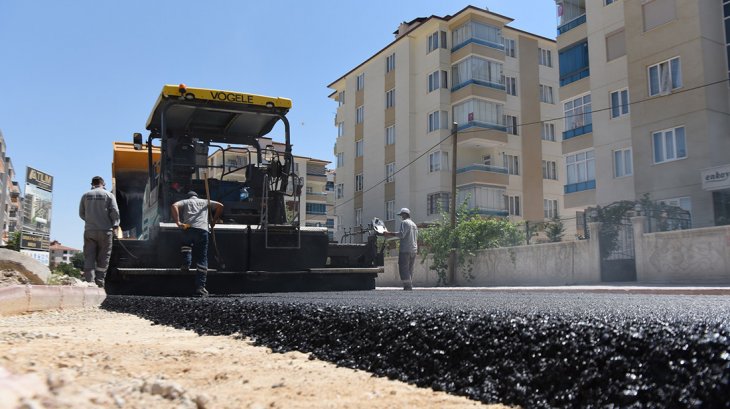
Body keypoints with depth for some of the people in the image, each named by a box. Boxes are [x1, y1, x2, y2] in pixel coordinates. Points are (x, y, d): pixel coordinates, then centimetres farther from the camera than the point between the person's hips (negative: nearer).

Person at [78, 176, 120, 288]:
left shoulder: (86, 195, 10)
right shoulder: (109, 195, 2)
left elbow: (81, 214, 12)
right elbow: (115, 212, -7)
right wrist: (115, 226, 0)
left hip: (89, 230, 2)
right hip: (105, 230, -2)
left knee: (89, 258, 3)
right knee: (103, 258, 3)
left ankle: (89, 282, -6)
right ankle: (99, 282, 1)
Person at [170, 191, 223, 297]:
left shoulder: (185, 202, 23)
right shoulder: (204, 202, 28)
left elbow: (174, 206, 2)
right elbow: (220, 206, 21)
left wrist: (177, 222, -2)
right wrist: (214, 220, 25)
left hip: (188, 228, 0)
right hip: (203, 230, 0)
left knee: (186, 244, 34)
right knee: (202, 259, 1)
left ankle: (186, 263, 7)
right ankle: (200, 287, -7)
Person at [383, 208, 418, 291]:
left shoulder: (404, 222, -5)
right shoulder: (414, 224, 23)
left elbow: (401, 234, -18)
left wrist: (390, 233, -15)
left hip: (405, 250, -9)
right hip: (414, 250, 9)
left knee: (403, 268, -8)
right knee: (410, 269, 11)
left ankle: (407, 285, -15)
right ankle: (410, 285, 7)